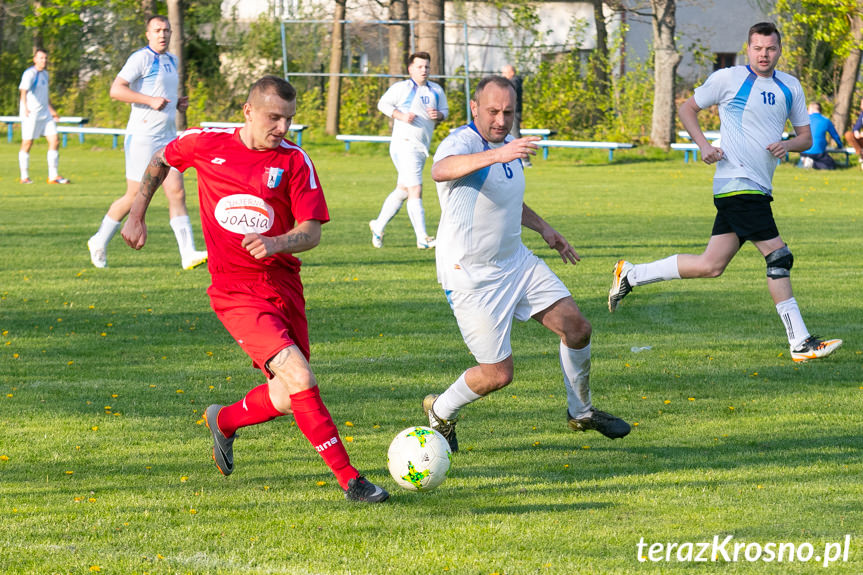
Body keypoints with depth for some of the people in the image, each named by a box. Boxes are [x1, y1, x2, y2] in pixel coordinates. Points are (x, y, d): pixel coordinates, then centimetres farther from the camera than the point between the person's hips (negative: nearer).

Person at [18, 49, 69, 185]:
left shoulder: (45, 74, 14)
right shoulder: (30, 74, -13)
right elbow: (23, 90, -30)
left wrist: (51, 110, 35)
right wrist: (25, 107, -47)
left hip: (45, 113, 8)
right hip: (31, 114, -8)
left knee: (54, 141, 1)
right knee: (27, 144, -1)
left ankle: (53, 176, 6)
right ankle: (24, 177, 8)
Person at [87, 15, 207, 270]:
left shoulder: (171, 60, 16)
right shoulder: (141, 58, -10)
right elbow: (116, 89, -19)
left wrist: (177, 103, 13)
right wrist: (151, 101, -25)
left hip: (168, 137, 7)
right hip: (142, 137, -7)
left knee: (177, 193, -4)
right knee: (134, 196, 0)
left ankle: (188, 254, -10)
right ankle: (99, 243, 19)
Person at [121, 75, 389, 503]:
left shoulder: (294, 161, -2)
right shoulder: (206, 144, -3)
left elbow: (311, 232, -6)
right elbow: (161, 159, 18)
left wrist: (276, 244, -26)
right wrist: (137, 215, 15)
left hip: (283, 286, 4)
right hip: (236, 293, -4)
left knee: (288, 399, 8)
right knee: (300, 378, -19)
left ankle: (224, 421, 39)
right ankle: (349, 480, -15)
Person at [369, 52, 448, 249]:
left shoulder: (436, 90, 14)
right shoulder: (401, 88, -3)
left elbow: (445, 110, 22)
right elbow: (383, 103, 0)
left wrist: (439, 115, -2)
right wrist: (401, 116, -15)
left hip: (422, 148, 7)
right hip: (404, 145, -7)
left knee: (402, 190, 17)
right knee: (415, 190, -15)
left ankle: (378, 226, 34)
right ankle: (422, 238, -17)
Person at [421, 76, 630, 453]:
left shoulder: (509, 147, 8)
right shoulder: (462, 142, -20)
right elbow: (441, 170, -47)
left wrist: (542, 228, 17)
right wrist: (496, 154, -61)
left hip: (516, 263, 8)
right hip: (471, 277, -8)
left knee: (576, 328, 2)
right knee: (498, 374, -6)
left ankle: (581, 413, 24)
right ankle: (440, 412, 23)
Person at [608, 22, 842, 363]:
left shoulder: (790, 87, 14)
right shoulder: (728, 79, -2)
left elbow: (806, 137, 19)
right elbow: (688, 108, 9)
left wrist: (788, 145, -4)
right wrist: (704, 145, -6)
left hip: (760, 189, 7)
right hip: (737, 184, -7)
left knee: (710, 266, 5)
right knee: (779, 256, -12)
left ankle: (630, 275, 17)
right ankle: (800, 343, -9)